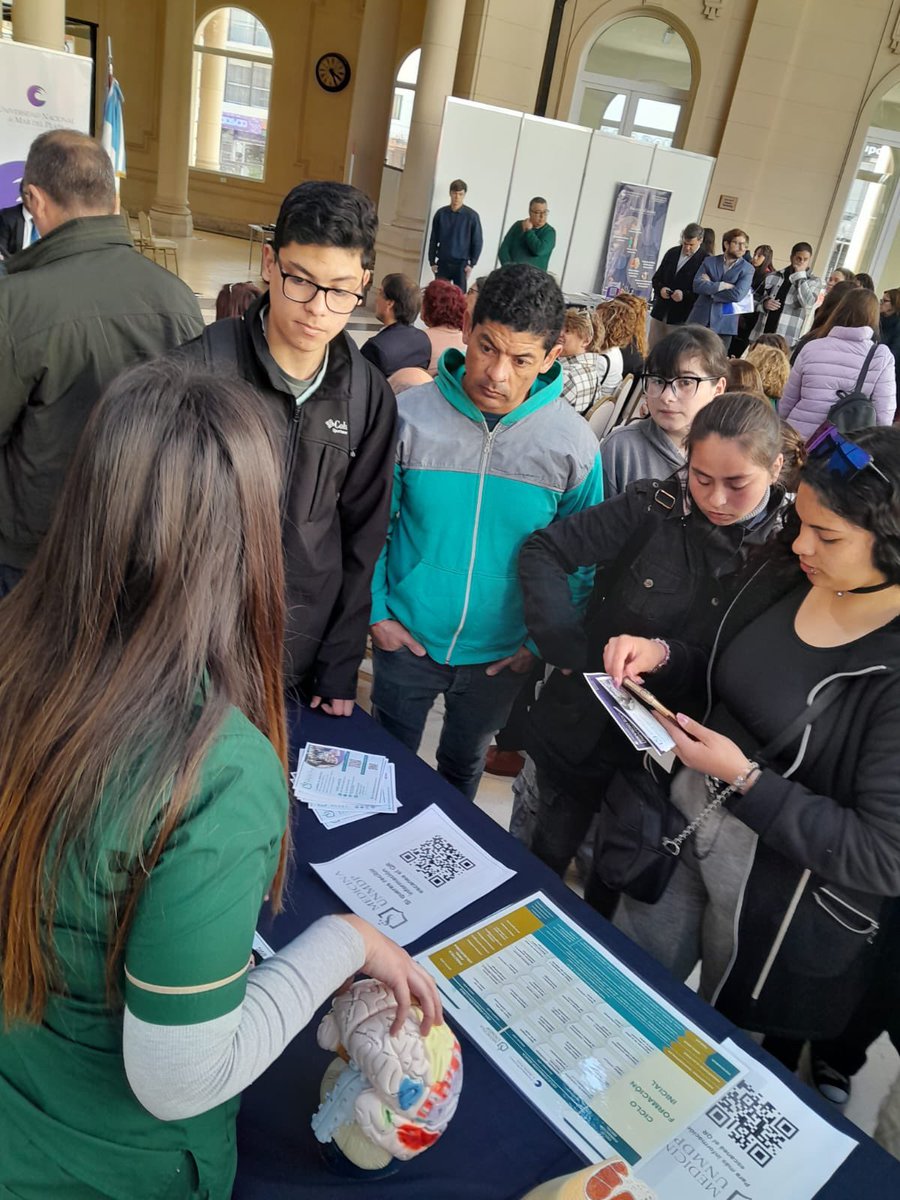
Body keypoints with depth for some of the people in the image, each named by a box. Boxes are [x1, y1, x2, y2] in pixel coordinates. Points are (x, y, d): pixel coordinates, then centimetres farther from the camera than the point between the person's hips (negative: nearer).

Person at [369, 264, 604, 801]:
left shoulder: (573, 442, -14)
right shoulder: (409, 414, -16)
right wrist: (377, 612, -7)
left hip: (502, 656, 1)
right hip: (405, 639, 0)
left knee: (464, 766, 26)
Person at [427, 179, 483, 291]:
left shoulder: (472, 216, -4)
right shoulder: (441, 213, 2)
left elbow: (478, 242, -1)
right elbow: (433, 240, 8)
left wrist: (471, 264, -6)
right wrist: (432, 261, 4)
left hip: (461, 263, -2)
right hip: (442, 262, 2)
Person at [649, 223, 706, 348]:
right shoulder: (672, 253, 11)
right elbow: (657, 278, 17)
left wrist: (684, 295, -21)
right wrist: (660, 288, -4)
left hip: (681, 318, -5)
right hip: (660, 313, 5)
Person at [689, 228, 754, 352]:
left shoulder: (747, 269, 2)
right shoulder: (709, 261, 8)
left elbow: (737, 294, -14)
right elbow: (697, 285, -7)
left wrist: (709, 288, -8)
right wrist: (722, 285, -15)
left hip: (724, 324, -1)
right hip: (700, 319, 2)